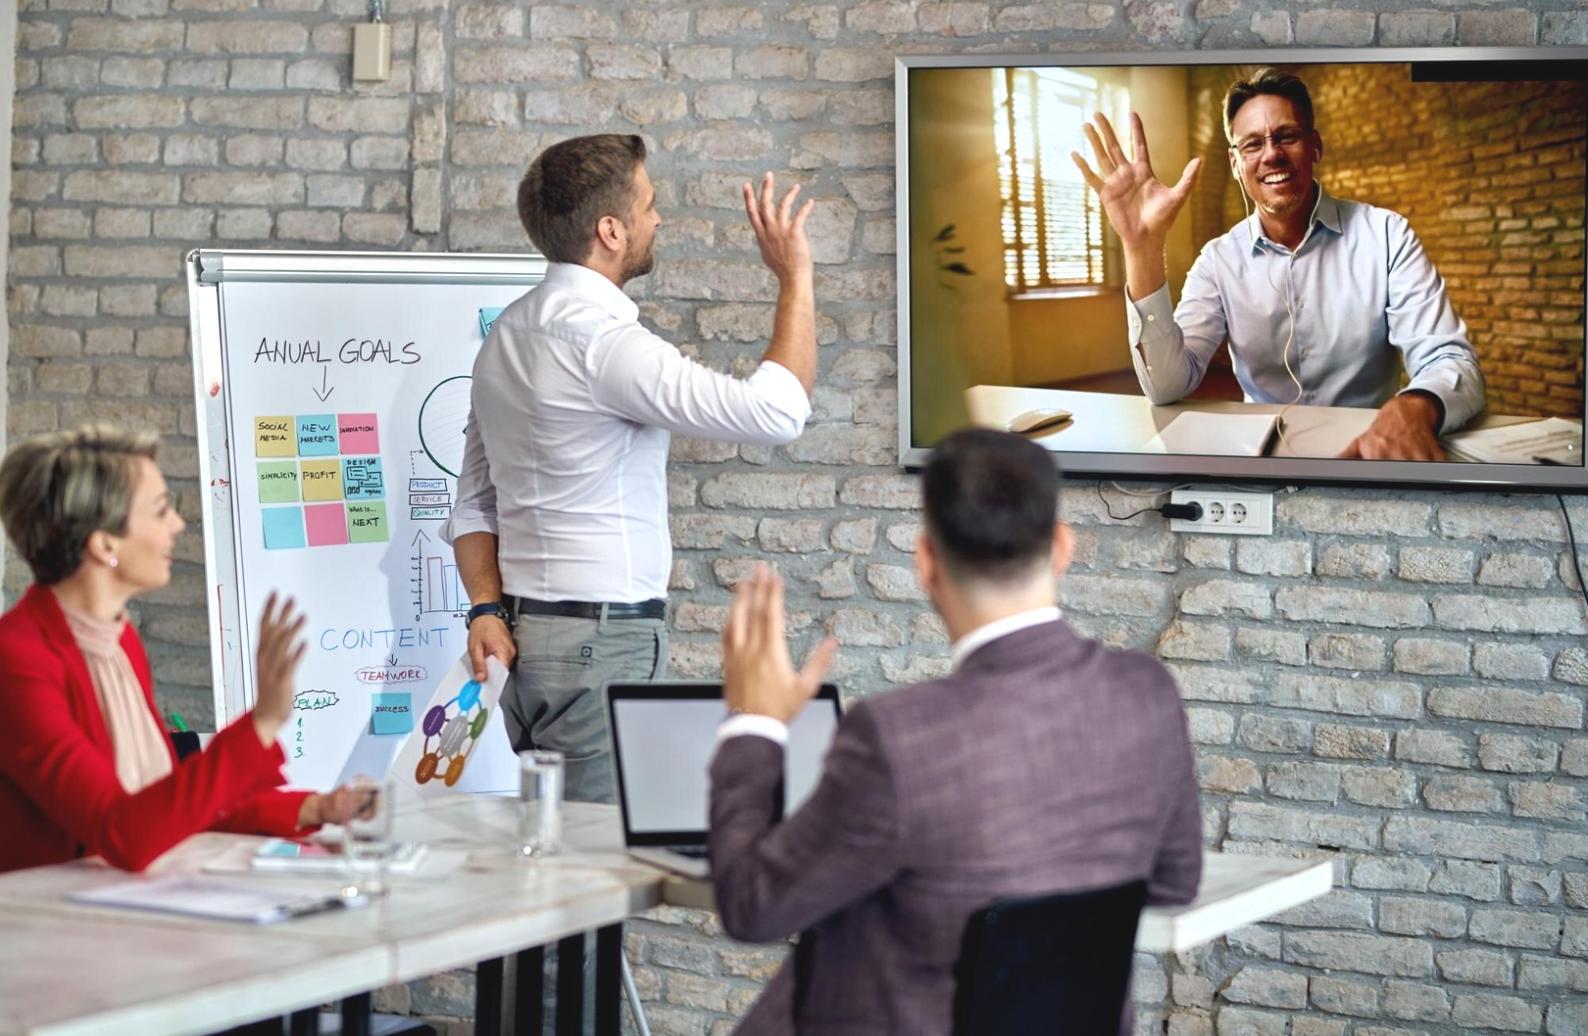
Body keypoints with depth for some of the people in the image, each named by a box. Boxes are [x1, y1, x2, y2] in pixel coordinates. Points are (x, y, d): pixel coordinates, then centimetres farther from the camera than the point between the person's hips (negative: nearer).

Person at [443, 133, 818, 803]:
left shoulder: (509, 332, 15)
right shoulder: (600, 338, -16)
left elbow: (473, 503, 16)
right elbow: (774, 412, -21)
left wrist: (488, 610, 6)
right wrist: (796, 278, -10)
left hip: (525, 631, 10)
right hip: (603, 643, -10)